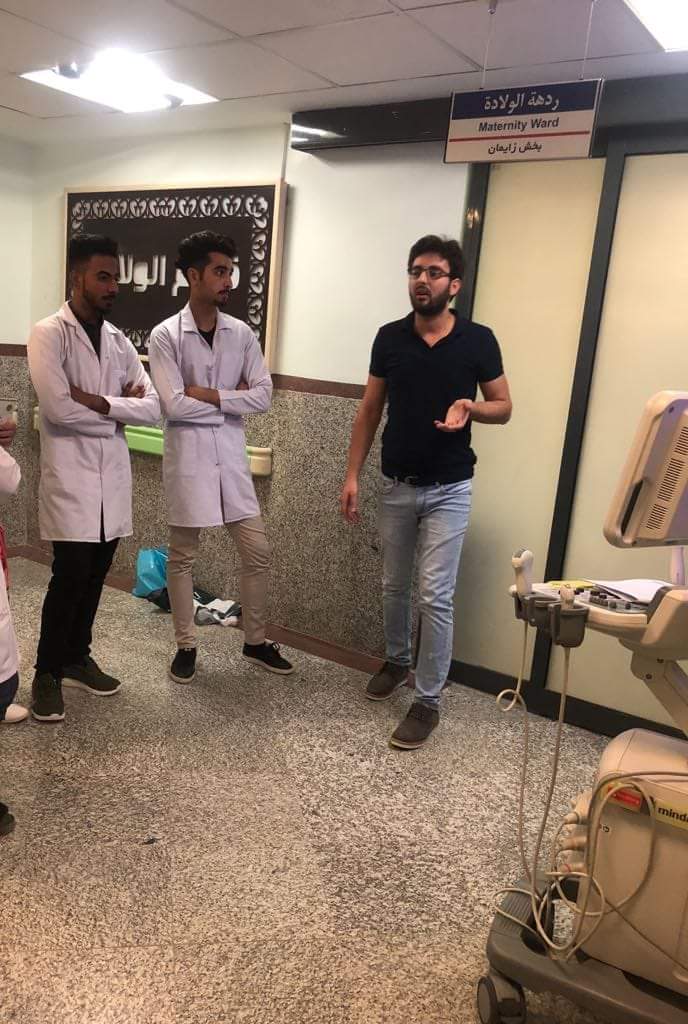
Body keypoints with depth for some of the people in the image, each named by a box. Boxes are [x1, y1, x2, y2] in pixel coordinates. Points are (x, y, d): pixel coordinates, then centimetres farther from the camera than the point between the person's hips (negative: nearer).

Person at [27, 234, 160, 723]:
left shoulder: (119, 340, 11)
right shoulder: (49, 334, -7)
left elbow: (152, 408, 2)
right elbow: (59, 409, -19)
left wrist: (99, 402, -14)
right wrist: (122, 408, -8)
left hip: (114, 476, 6)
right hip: (70, 476, -6)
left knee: (96, 575, 12)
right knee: (71, 575, -4)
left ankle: (77, 657, 30)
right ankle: (47, 673, 13)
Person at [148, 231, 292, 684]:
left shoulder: (242, 333, 4)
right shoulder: (165, 335, -7)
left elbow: (264, 396, -5)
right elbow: (174, 406, -17)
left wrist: (207, 394, -13)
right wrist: (232, 399, -10)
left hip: (232, 457, 4)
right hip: (187, 459, -3)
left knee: (258, 552, 7)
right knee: (183, 557, 8)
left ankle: (256, 641, 24)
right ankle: (186, 645, 25)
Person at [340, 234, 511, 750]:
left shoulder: (478, 341, -7)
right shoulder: (389, 337, -1)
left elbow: (504, 407, 2)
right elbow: (370, 409, 5)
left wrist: (470, 408, -21)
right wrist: (352, 475, 0)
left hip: (448, 490, -3)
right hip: (396, 486, 3)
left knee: (435, 597, -5)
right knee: (394, 586, 16)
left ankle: (428, 701, 9)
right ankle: (397, 659, 41)